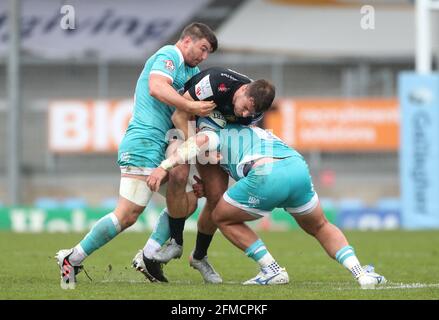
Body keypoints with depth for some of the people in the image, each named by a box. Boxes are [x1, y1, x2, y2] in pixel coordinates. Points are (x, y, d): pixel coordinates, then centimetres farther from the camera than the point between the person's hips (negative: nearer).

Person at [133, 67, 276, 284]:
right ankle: (175, 243, -13)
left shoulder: (255, 111, -21)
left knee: (217, 197, -6)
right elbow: (179, 115, -29)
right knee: (179, 175, -30)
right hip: (185, 127, -4)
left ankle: (199, 257, 14)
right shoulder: (217, 82, -38)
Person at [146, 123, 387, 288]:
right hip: (299, 167, 6)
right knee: (320, 227, 30)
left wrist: (164, 166, -4)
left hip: (266, 175, -6)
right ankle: (360, 273, 11)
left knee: (222, 218, 19)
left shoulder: (217, 135, 25)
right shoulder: (252, 131, 43)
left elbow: (201, 141, 0)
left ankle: (272, 270, 12)